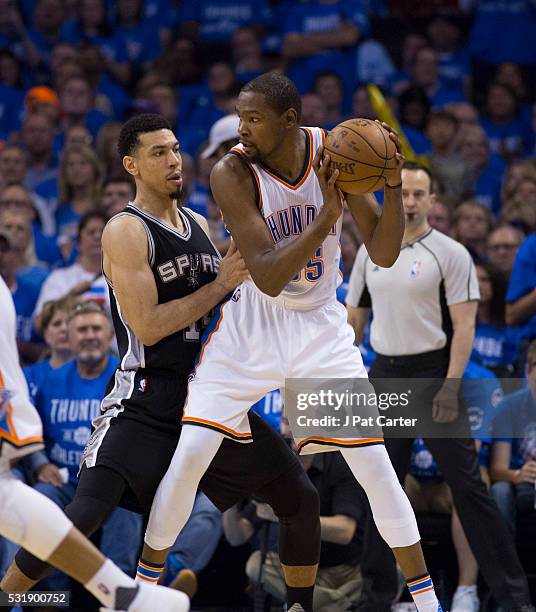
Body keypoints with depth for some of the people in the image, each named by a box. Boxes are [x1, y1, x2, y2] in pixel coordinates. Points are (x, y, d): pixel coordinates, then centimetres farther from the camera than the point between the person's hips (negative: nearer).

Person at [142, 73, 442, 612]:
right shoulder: (233, 172, -21)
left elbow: (383, 255, -9)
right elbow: (268, 278, -28)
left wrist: (393, 187, -25)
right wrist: (327, 216, -38)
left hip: (320, 325, 2)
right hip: (250, 323, -2)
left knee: (375, 465, -2)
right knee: (188, 458, -8)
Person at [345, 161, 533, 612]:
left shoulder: (450, 253, -5)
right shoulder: (370, 252, 11)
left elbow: (464, 325, -10)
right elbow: (353, 317, 16)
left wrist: (450, 387, -19)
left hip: (432, 373, -5)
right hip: (384, 373, 5)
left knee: (467, 484, -7)